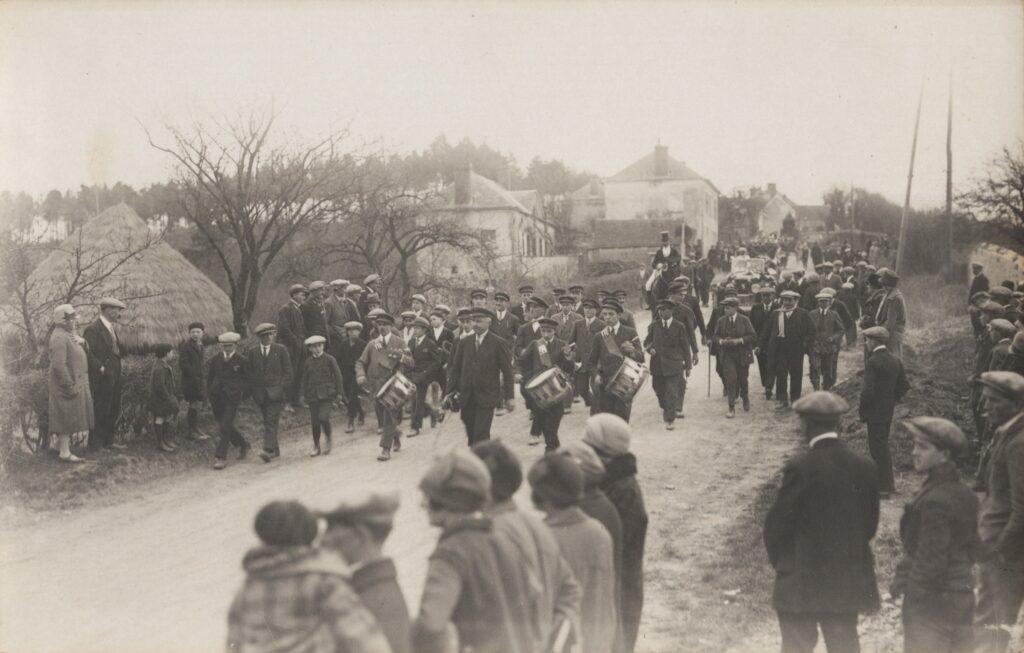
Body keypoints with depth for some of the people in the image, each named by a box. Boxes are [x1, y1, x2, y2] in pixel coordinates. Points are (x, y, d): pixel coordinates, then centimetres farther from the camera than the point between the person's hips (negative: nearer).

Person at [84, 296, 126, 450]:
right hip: (101, 379, -9)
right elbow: (87, 352, -22)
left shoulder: (111, 328, 14)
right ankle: (95, 444, 6)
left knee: (113, 411, 15)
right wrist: (100, 368, -20)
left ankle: (108, 440, 25)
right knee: (100, 412, -2)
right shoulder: (93, 329, -15)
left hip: (113, 378, 9)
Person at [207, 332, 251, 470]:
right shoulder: (215, 360, 7)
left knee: (225, 427, -11)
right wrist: (211, 394, 11)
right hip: (217, 398, 5)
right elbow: (209, 377, 17)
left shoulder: (241, 361, -2)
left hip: (232, 398, -5)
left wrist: (240, 392, -1)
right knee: (223, 426, 12)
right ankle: (242, 445, 34)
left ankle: (221, 457, -7)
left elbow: (248, 379, 6)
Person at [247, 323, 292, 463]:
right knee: (267, 421, 8)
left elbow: (288, 371, 3)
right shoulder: (253, 352, 10)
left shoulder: (281, 350, 3)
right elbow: (251, 372, 12)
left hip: (276, 390, -4)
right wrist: (253, 391, 5)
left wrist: (283, 389, -6)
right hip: (260, 392, 4)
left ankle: (268, 450, -24)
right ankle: (275, 450, 18)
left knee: (271, 421, -15)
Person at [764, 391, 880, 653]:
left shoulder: (800, 467, -18)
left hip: (801, 582, -4)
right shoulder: (865, 467, -3)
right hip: (849, 580, 5)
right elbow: (870, 524, 6)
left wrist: (780, 561, 6)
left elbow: (776, 526, -12)